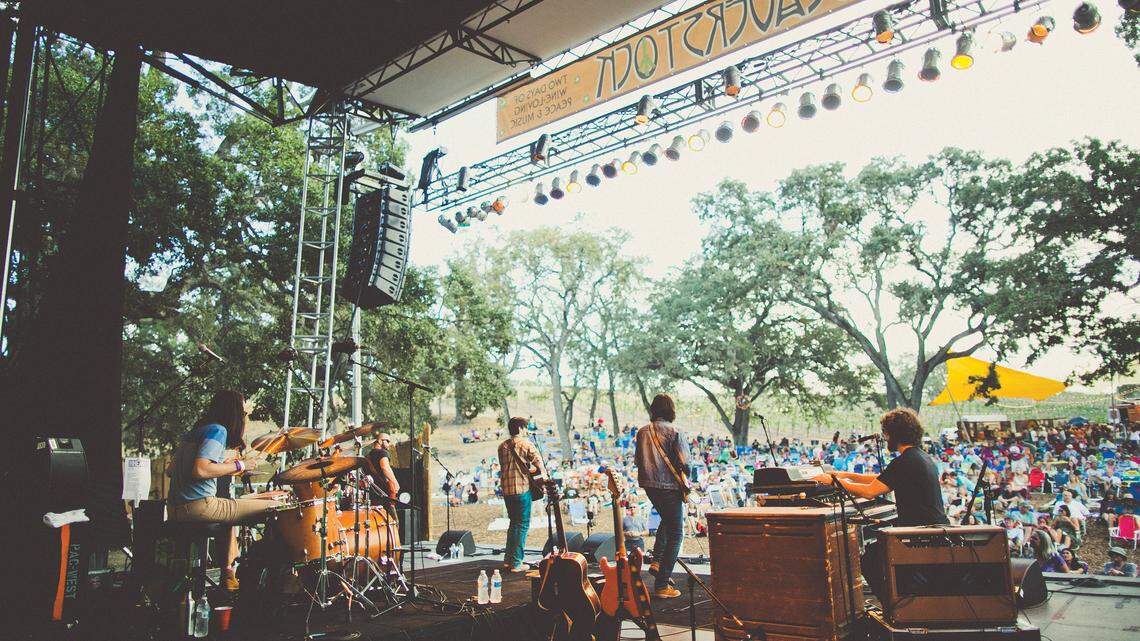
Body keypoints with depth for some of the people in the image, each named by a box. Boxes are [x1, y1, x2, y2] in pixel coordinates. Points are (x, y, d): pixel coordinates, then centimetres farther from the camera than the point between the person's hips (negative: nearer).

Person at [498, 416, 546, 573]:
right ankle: (516, 563, 2)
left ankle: (508, 559, 21)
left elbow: (505, 466, 10)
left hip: (506, 489, 6)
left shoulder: (502, 446, 8)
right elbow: (539, 462, -10)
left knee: (514, 522, 19)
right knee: (522, 524, 3)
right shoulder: (525, 443, -8)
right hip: (522, 488, -6)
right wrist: (542, 473, 9)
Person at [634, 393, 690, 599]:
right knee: (675, 534, 4)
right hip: (669, 487, -6)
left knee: (667, 519, 32)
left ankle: (656, 561, 21)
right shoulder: (674, 433, -14)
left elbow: (637, 461, 8)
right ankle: (661, 585, 1)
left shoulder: (642, 432, 3)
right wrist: (683, 477, 3)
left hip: (648, 486, 6)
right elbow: (684, 464, -16)